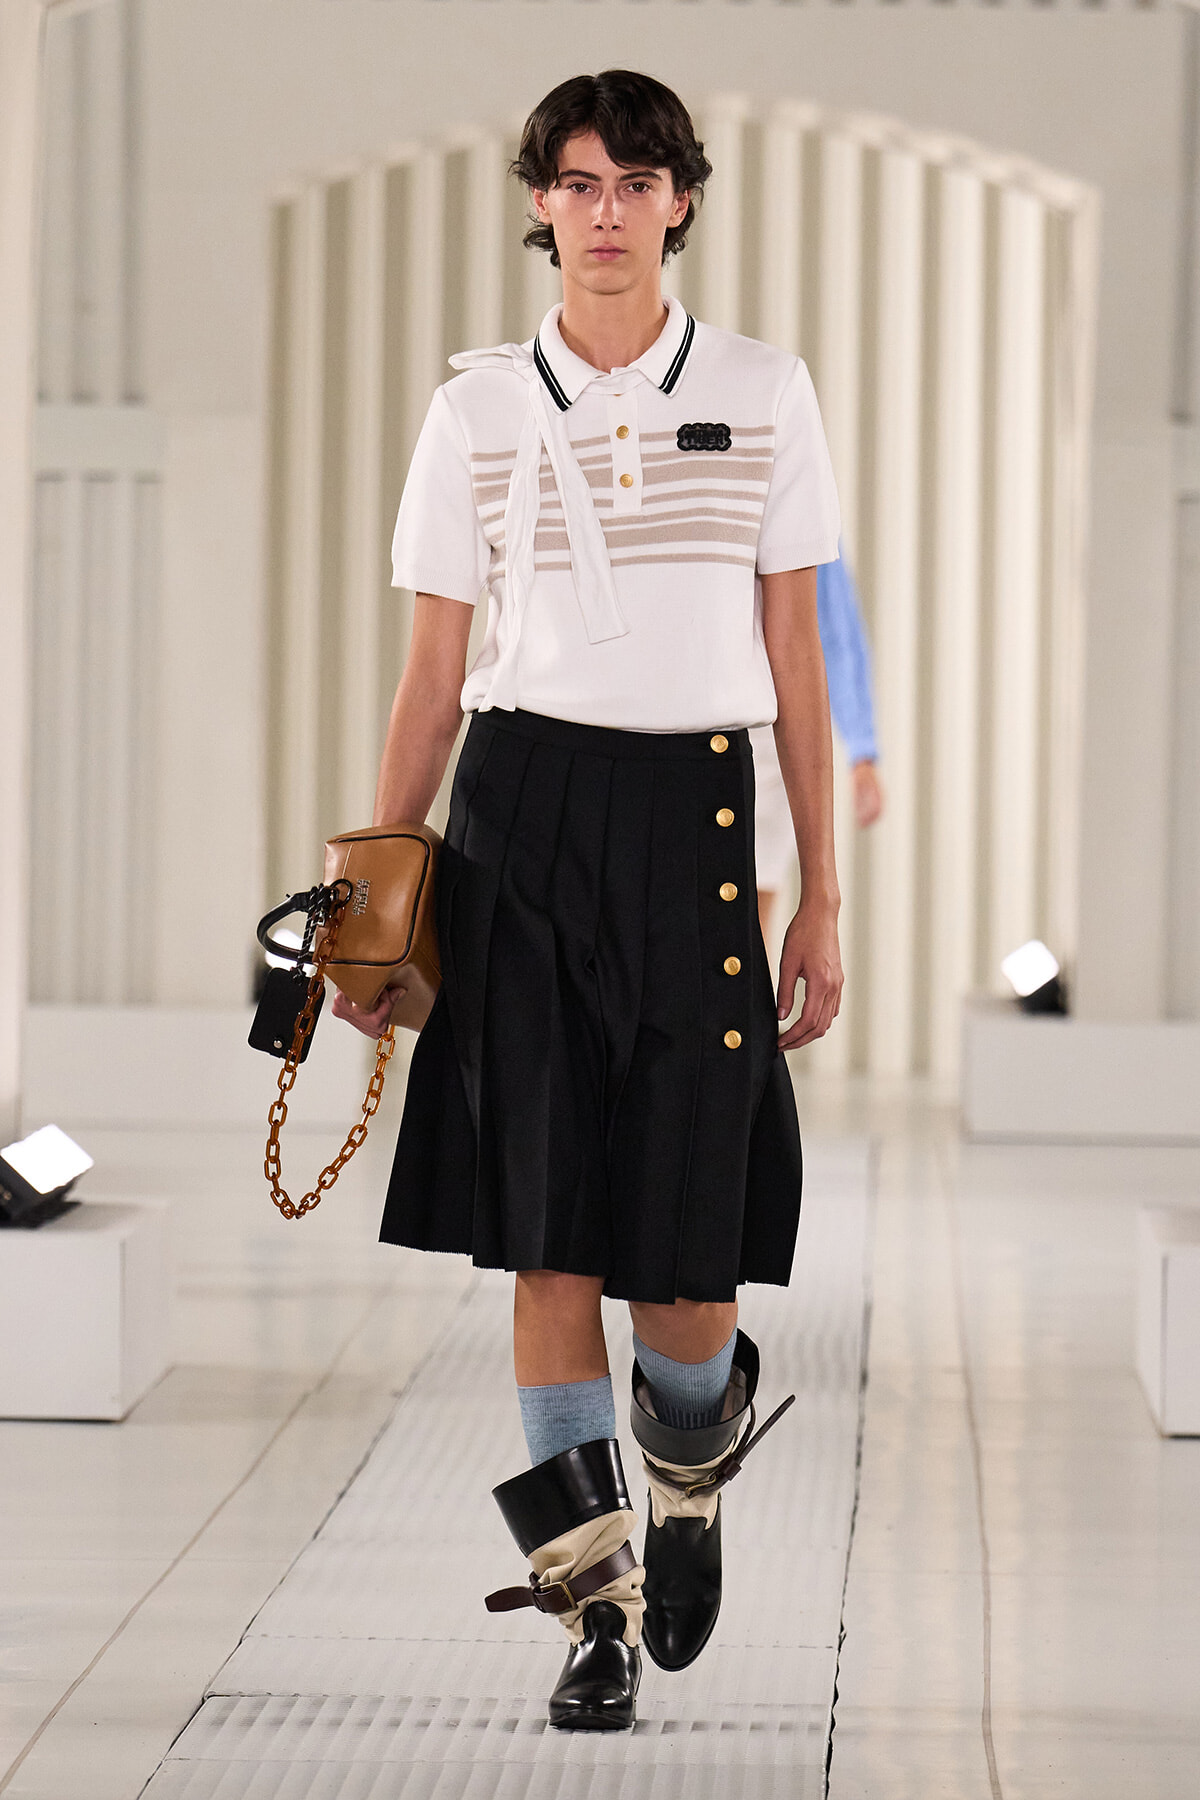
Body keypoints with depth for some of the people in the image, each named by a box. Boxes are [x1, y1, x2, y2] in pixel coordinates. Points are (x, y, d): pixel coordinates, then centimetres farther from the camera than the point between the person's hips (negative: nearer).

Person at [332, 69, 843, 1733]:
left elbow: (797, 659, 8)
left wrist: (822, 899, 5)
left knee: (688, 1248, -4)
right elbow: (432, 673, 9)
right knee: (545, 1230, -2)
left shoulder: (762, 396, 6)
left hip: (697, 817, 0)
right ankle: (596, 1598, 7)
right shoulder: (480, 409, 6)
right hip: (523, 813, 1)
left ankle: (689, 1468, 30)